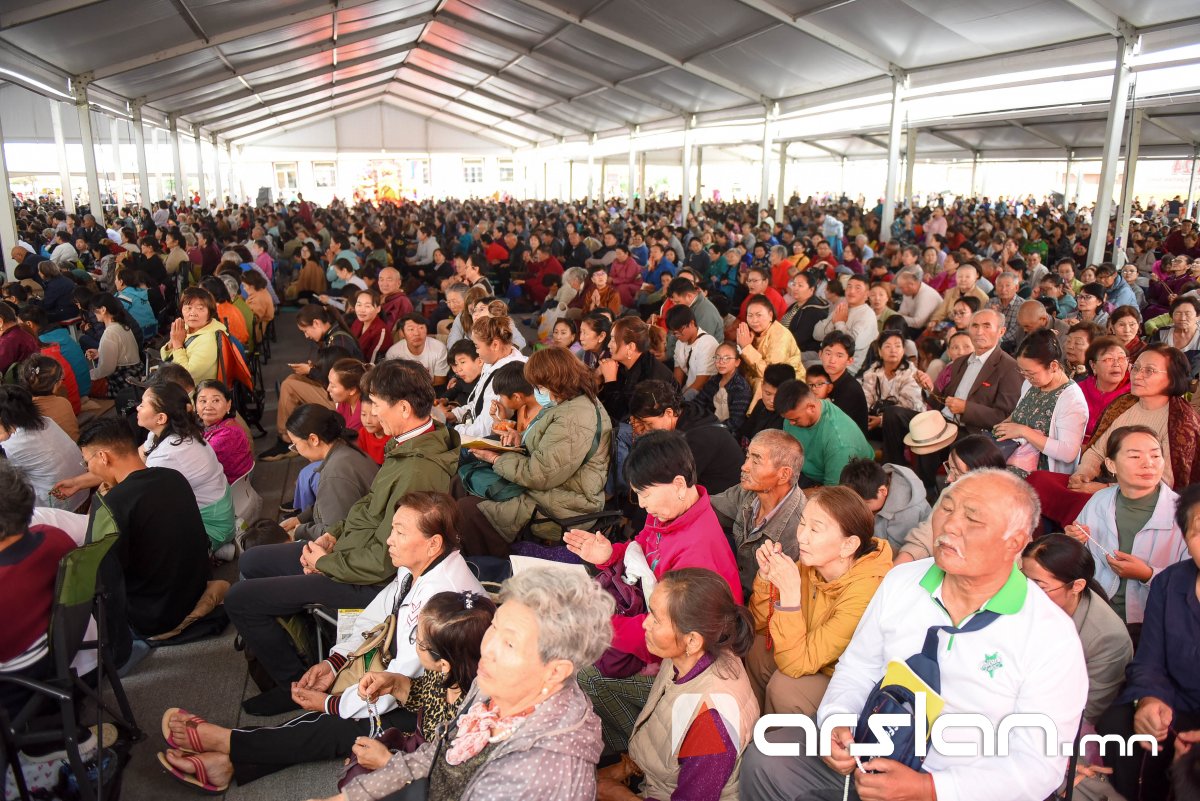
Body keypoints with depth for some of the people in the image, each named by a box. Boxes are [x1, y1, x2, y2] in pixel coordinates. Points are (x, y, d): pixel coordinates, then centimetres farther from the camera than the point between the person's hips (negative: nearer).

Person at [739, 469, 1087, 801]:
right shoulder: (901, 581, -1)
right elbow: (858, 667, 9)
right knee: (764, 760, -16)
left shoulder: (1053, 637, -14)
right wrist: (836, 720, -12)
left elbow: (1039, 766, -14)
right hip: (869, 755, 4)